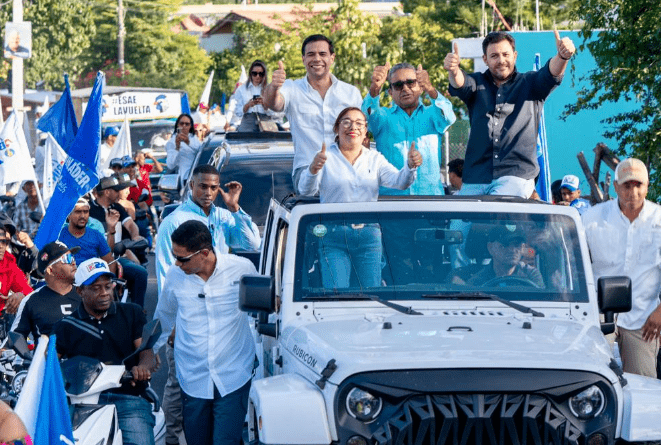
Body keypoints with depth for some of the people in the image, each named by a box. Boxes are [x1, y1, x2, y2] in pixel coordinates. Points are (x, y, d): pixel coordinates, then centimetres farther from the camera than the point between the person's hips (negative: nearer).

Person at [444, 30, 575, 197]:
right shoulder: (478, 84, 16)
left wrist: (562, 56, -31)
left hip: (516, 176, -3)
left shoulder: (529, 84, 13)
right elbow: (460, 85, -6)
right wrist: (454, 70, -32)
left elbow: (550, 74, -7)